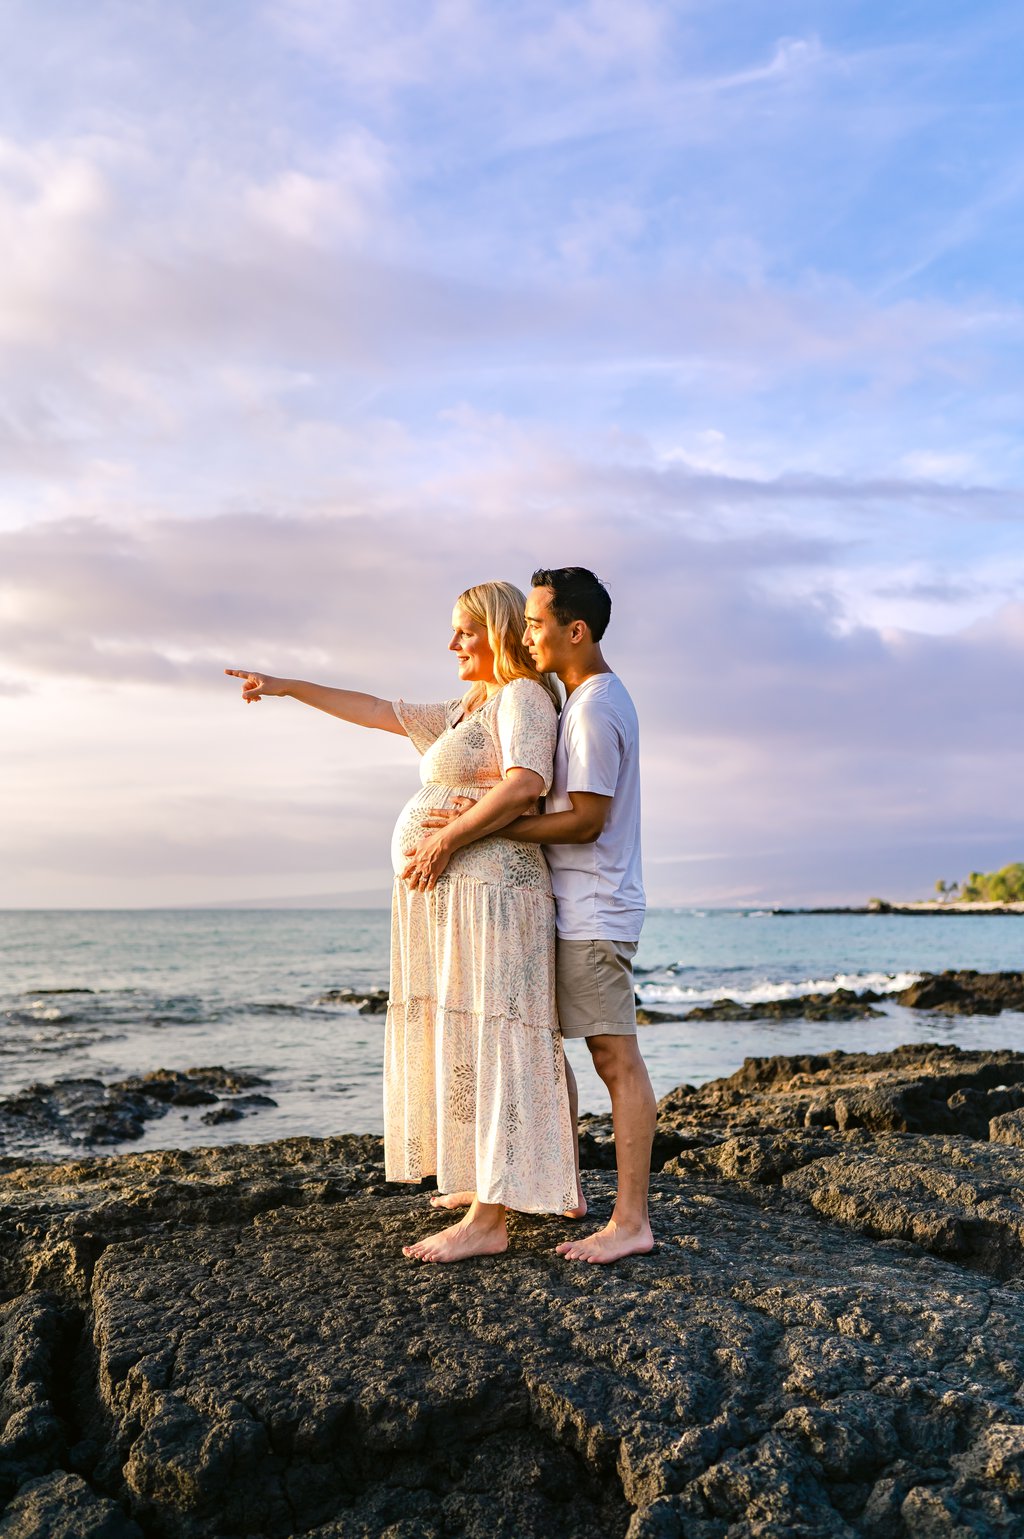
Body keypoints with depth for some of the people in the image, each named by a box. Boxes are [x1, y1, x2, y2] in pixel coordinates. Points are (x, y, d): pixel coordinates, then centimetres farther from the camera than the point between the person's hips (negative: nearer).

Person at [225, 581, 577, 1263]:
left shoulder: (522, 696, -7)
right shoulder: (468, 711, 23)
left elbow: (527, 782, -23)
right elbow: (380, 711, 26)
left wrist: (445, 844, -20)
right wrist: (289, 686, 25)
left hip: (486, 891, -10)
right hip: (450, 897, 10)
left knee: (488, 1044, -9)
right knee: (464, 1045, 13)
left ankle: (488, 1221, -6)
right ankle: (491, 1185, 24)